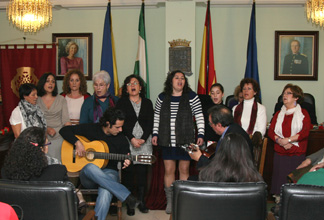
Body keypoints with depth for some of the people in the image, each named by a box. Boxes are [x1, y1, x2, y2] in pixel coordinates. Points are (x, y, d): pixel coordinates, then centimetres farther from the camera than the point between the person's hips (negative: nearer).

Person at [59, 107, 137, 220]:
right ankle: (127, 197, -38)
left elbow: (124, 160, 7)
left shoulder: (122, 140, 4)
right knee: (90, 167, -39)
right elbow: (64, 130, 2)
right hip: (88, 177, 1)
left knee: (106, 192, -38)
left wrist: (126, 164, -18)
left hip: (109, 173, 0)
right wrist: (77, 143, -14)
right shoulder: (90, 129, 0)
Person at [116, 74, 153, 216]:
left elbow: (150, 123, 6)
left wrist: (143, 139, -7)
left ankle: (141, 201, 11)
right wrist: (132, 139, -12)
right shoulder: (122, 103, 8)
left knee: (143, 171, 0)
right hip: (128, 141, -2)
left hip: (145, 142, 2)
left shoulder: (147, 103, 14)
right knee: (129, 171, -5)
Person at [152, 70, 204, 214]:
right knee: (169, 170, 4)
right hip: (167, 141, 2)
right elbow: (157, 117, 13)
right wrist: (155, 133, 5)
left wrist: (200, 134, -7)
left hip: (185, 140, -1)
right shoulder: (162, 97, 6)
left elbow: (199, 116, 1)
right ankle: (170, 201, 17)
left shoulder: (191, 96, 0)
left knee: (184, 170, 4)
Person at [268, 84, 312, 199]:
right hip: (280, 153, 3)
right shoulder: (278, 114, 16)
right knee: (279, 179, 1)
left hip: (297, 154, -3)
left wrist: (288, 140, -15)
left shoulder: (303, 113, 6)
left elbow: (305, 132, -7)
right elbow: (270, 131, 5)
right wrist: (280, 141, -13)